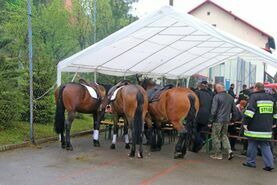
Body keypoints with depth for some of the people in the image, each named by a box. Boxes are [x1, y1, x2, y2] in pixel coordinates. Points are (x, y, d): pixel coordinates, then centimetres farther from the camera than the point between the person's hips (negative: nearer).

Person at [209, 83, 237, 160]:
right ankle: (229, 150, 1)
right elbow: (234, 110, 13)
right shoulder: (230, 97, 8)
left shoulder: (217, 97, -12)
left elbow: (214, 110, -14)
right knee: (224, 135, 19)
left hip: (218, 120, -6)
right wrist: (234, 119, 23)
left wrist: (211, 119, -7)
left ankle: (218, 154, 9)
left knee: (216, 136, 5)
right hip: (226, 120, 6)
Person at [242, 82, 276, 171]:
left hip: (255, 128, -6)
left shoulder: (254, 97, -7)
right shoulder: (270, 97, 14)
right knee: (265, 146, 10)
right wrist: (272, 123, 26)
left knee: (252, 144, 6)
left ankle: (251, 162, 15)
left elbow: (250, 111, -16)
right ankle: (269, 164, 4)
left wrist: (245, 123, -13)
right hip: (267, 128, 6)